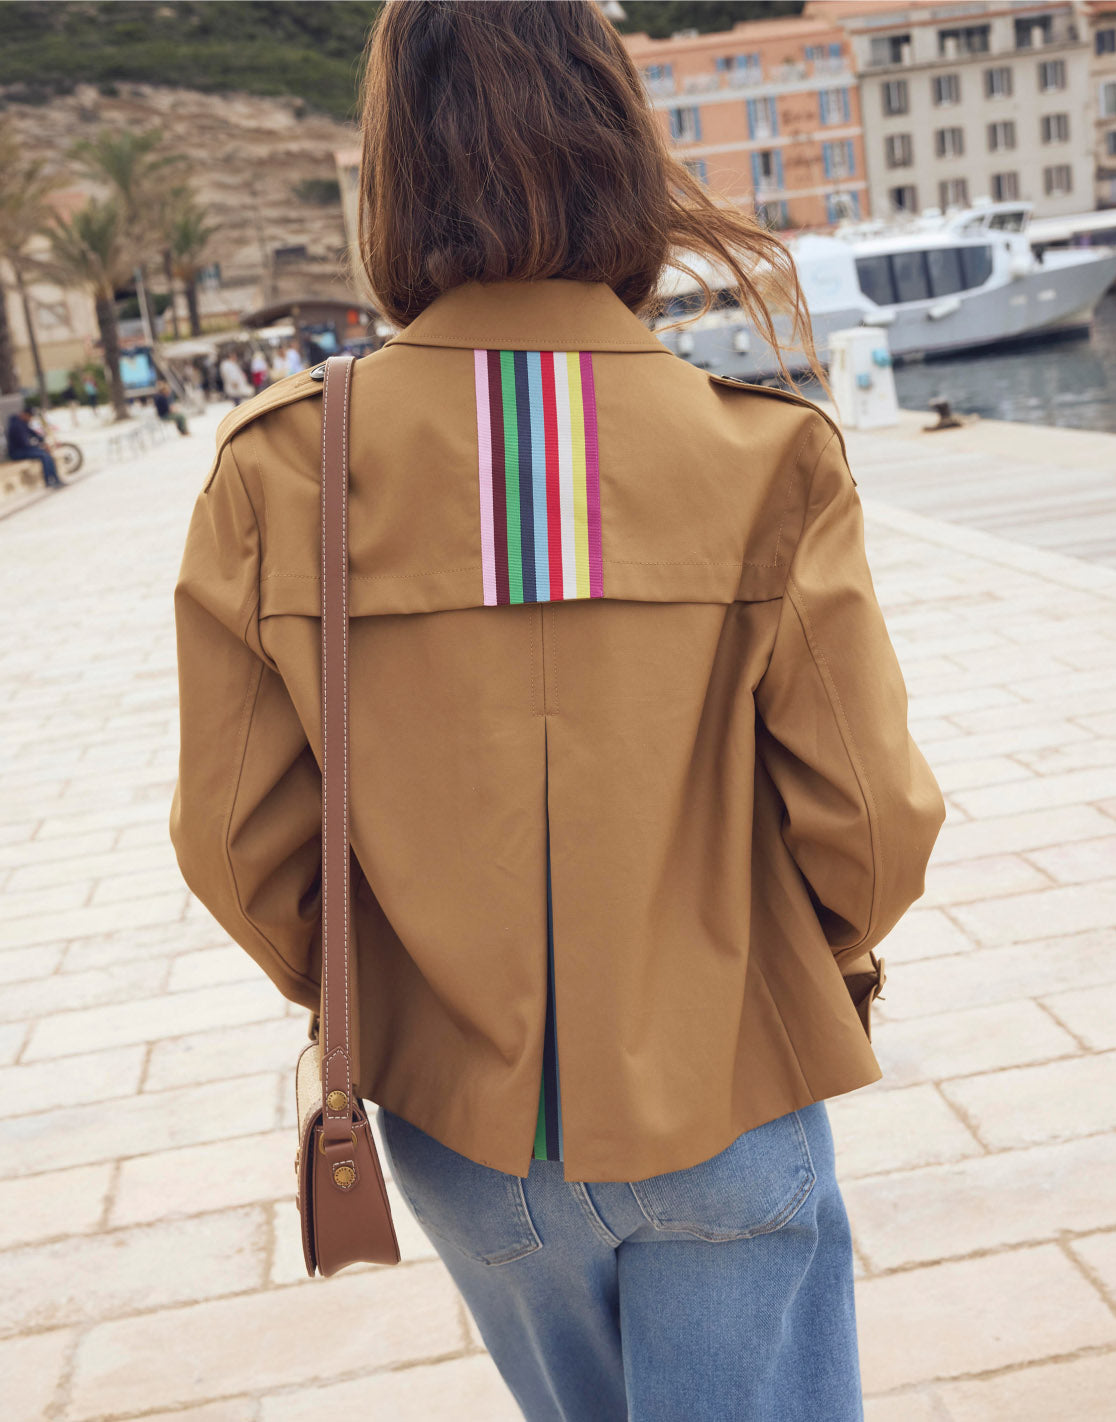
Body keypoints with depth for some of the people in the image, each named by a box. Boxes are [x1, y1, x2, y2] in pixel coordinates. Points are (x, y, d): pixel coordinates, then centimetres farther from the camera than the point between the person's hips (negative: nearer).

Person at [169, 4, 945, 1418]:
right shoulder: (767, 455, -17)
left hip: (460, 1116, 2)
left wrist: (362, 999, 11)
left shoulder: (281, 469, -14)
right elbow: (871, 815, -12)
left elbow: (236, 835, -9)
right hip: (725, 1109, -2)